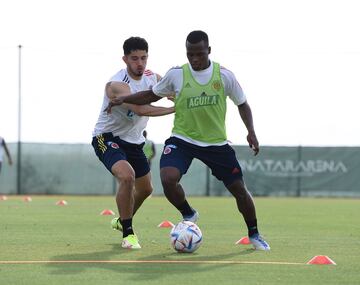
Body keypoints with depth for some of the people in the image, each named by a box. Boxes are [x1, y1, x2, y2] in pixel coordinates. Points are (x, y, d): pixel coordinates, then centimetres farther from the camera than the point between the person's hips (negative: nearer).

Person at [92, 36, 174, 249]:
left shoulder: (150, 77, -3)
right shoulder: (117, 85, -28)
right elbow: (140, 109, -41)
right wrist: (173, 109, -40)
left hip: (134, 141, 8)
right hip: (107, 138, -8)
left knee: (145, 188, 19)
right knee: (127, 176, -33)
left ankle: (122, 221, 48)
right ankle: (128, 234, -21)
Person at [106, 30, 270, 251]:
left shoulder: (224, 75, -7)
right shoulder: (177, 75, -6)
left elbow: (242, 104, 4)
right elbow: (152, 95, 9)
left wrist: (251, 131, -10)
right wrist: (124, 99, -3)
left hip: (216, 143, 1)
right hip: (182, 139, -1)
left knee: (239, 189, 2)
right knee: (168, 179, -26)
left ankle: (254, 234, 27)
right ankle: (189, 216, 4)